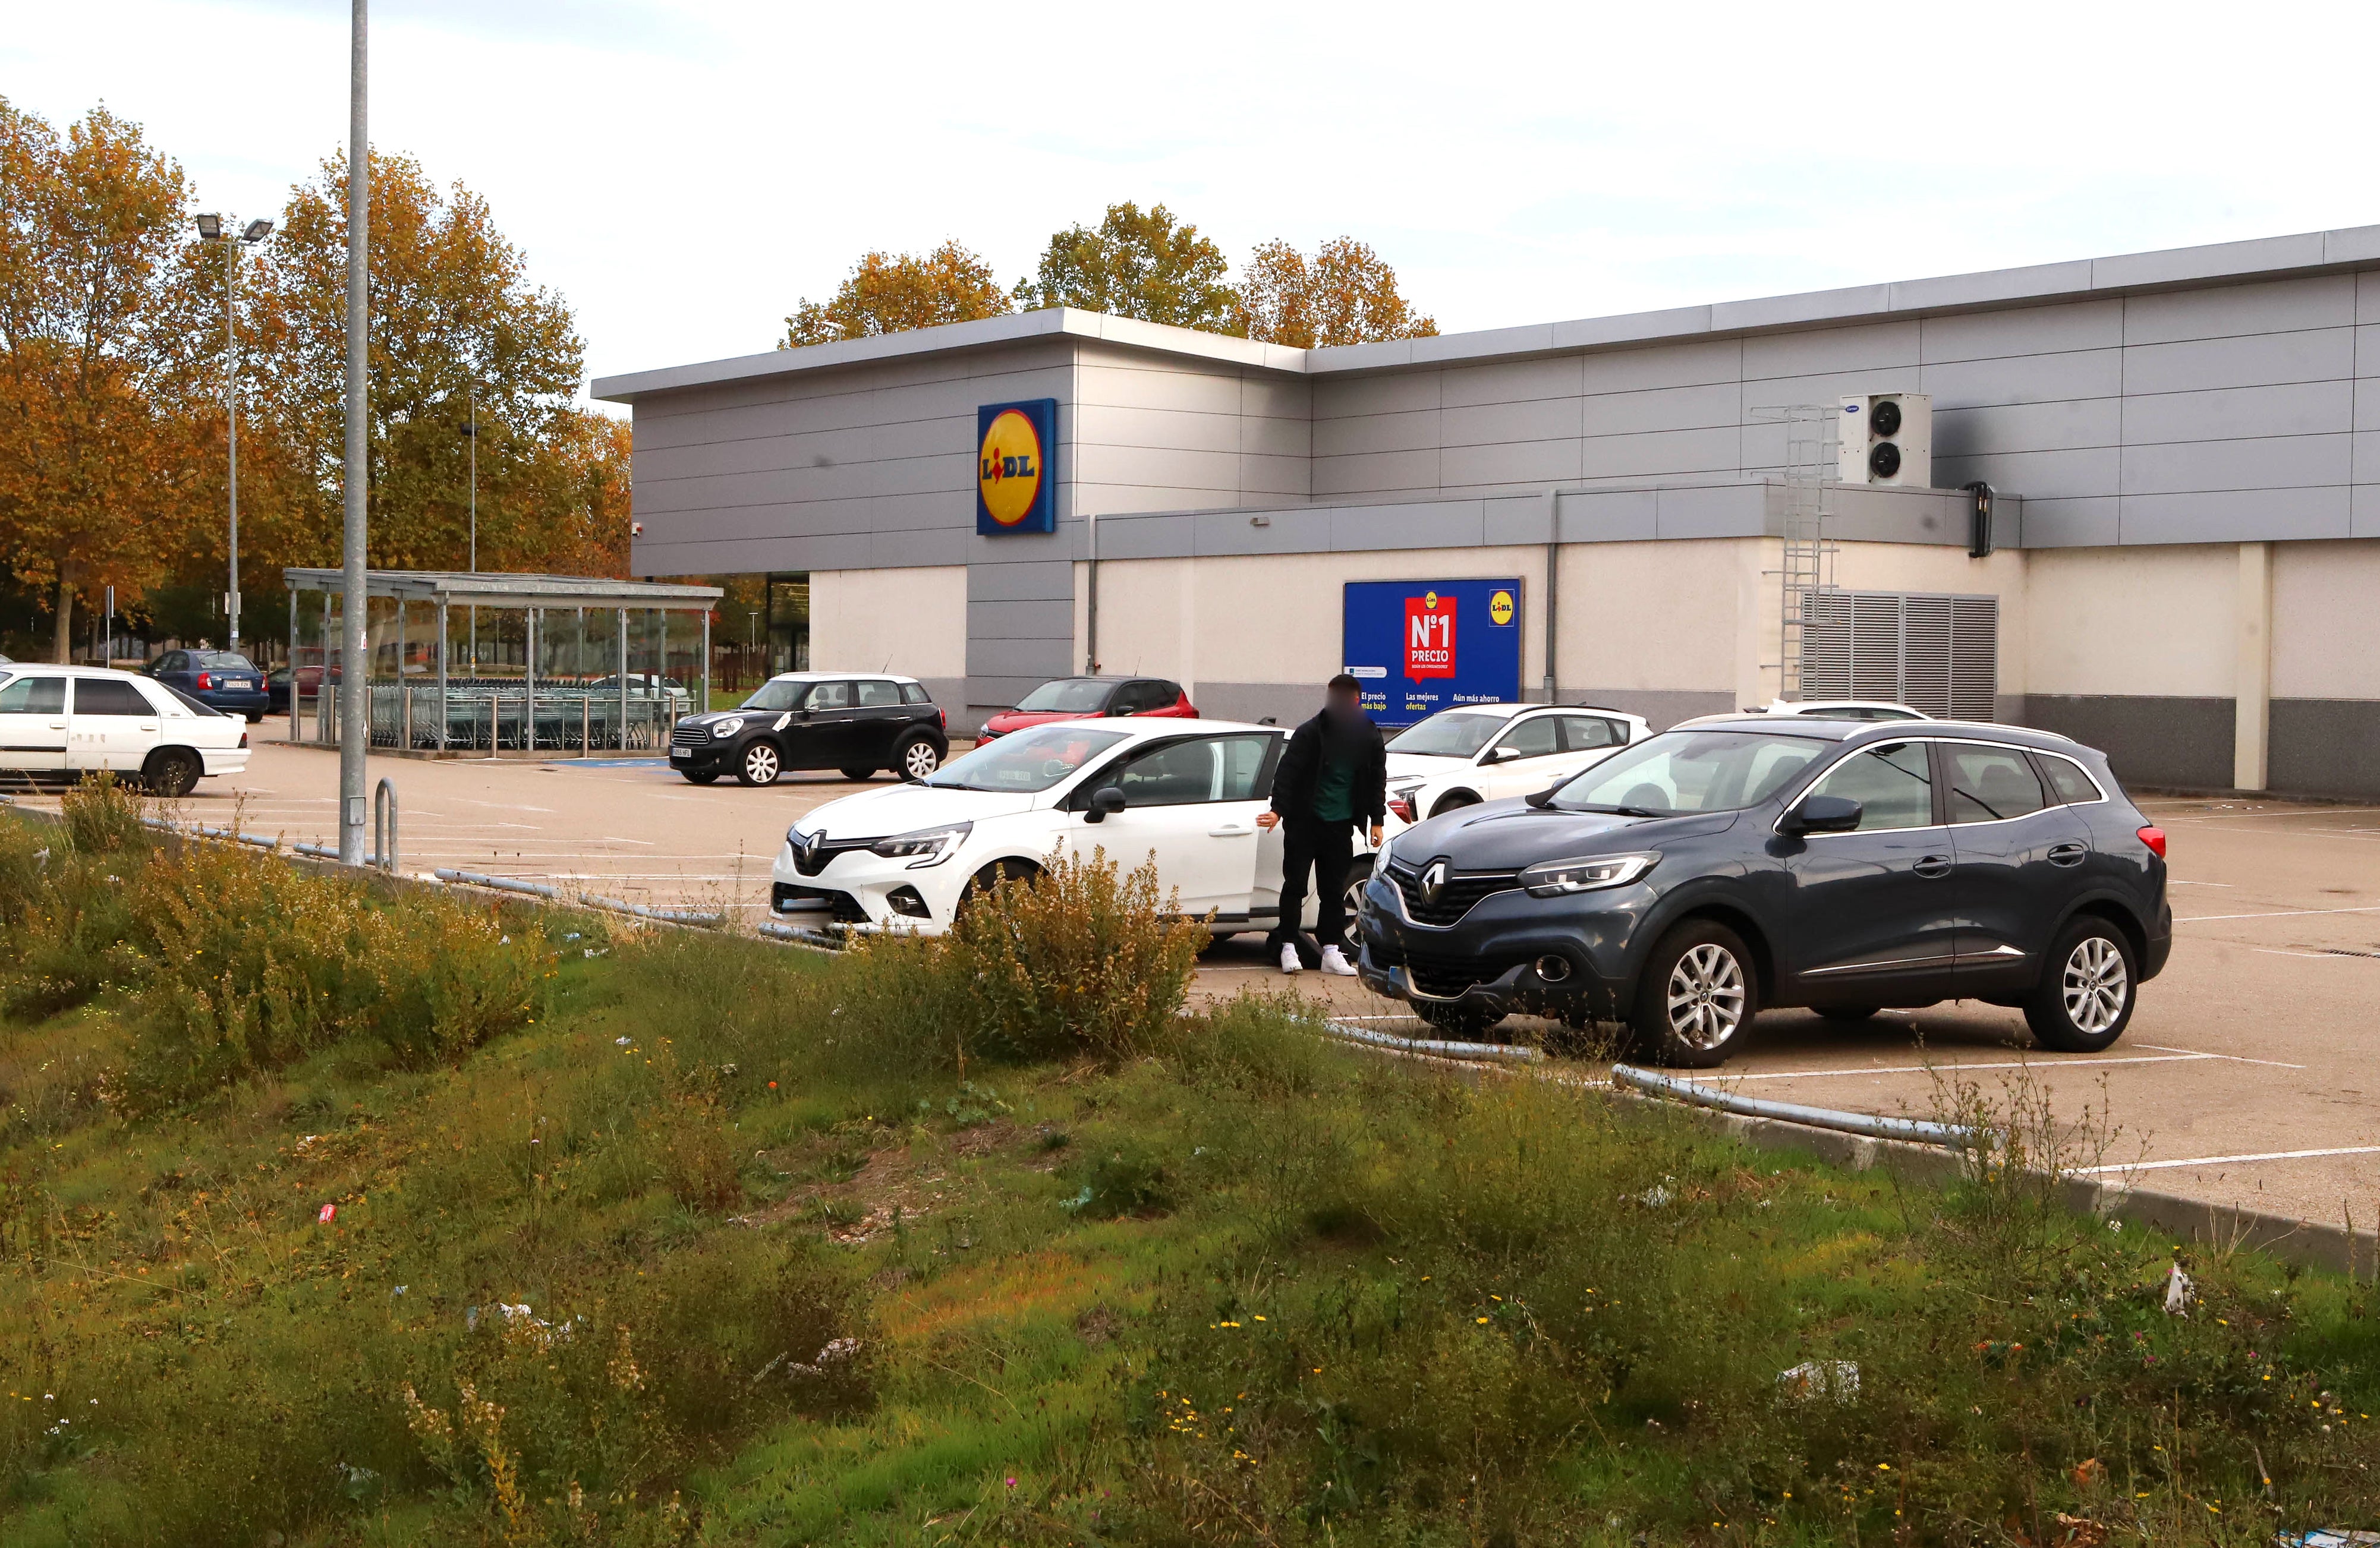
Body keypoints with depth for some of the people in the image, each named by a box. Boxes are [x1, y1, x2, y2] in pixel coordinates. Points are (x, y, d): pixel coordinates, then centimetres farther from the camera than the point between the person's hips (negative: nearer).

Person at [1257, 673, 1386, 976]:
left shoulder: (1370, 739, 3)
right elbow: (1288, 773, -9)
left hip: (1340, 825, 3)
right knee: (1295, 885, -2)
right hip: (1305, 822, -3)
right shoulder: (1309, 734, -8)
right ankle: (1288, 948, 5)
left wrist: (1376, 821, 9)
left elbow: (1377, 781, 13)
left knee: (1334, 890, 5)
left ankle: (1331, 951, 9)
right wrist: (1278, 810, -19)